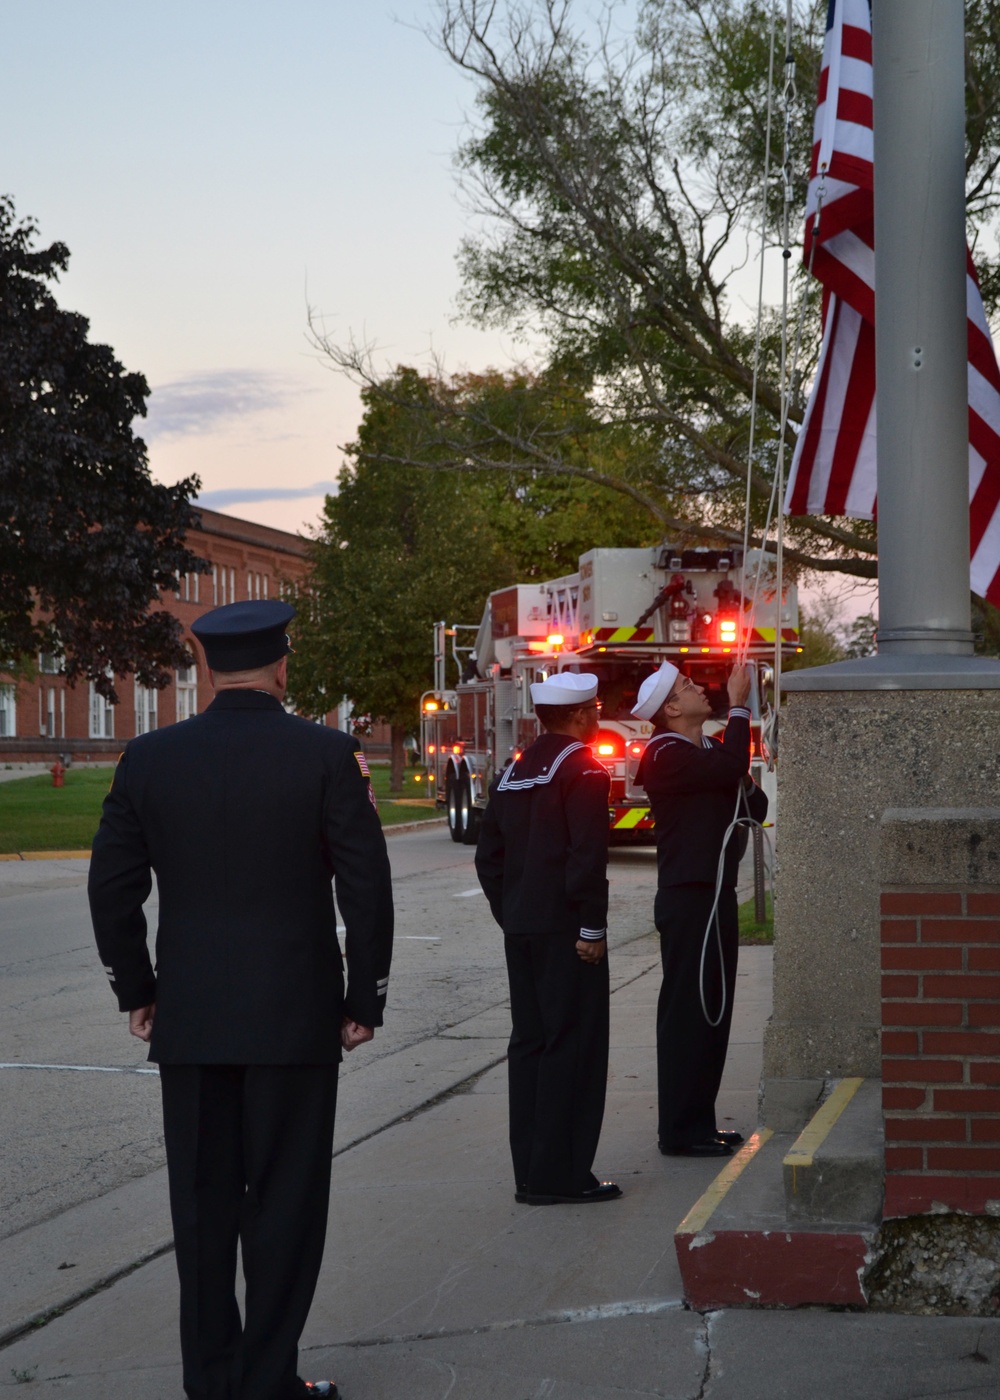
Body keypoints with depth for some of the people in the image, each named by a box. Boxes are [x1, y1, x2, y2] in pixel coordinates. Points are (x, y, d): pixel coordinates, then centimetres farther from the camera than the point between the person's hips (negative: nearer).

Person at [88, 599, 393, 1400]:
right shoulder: (325, 755, -8)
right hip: (294, 1015, -3)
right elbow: (367, 886, -8)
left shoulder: (149, 758, 0)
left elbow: (112, 886, 4)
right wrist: (366, 999, 1)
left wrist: (135, 991, 14)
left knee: (204, 1203, 11)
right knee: (284, 1203, 5)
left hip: (188, 1019, 3)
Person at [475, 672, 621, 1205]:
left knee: (530, 1042, 10)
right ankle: (562, 1175, -3)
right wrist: (592, 928, -15)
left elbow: (488, 856, 17)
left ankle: (530, 1173, 13)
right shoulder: (582, 768, -9)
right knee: (573, 1044, -4)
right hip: (566, 928, -8)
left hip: (520, 928, 8)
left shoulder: (513, 773, 15)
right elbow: (588, 854, -18)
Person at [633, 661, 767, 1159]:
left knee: (713, 1010, 13)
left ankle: (699, 1122, 21)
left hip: (716, 896, 10)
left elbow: (756, 809, 17)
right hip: (688, 898, -10)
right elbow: (729, 767, -28)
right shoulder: (666, 756, -13)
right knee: (687, 1011, -6)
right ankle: (680, 1130, -2)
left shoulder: (710, 752, 17)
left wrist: (744, 783, -5)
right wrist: (738, 706, -19)